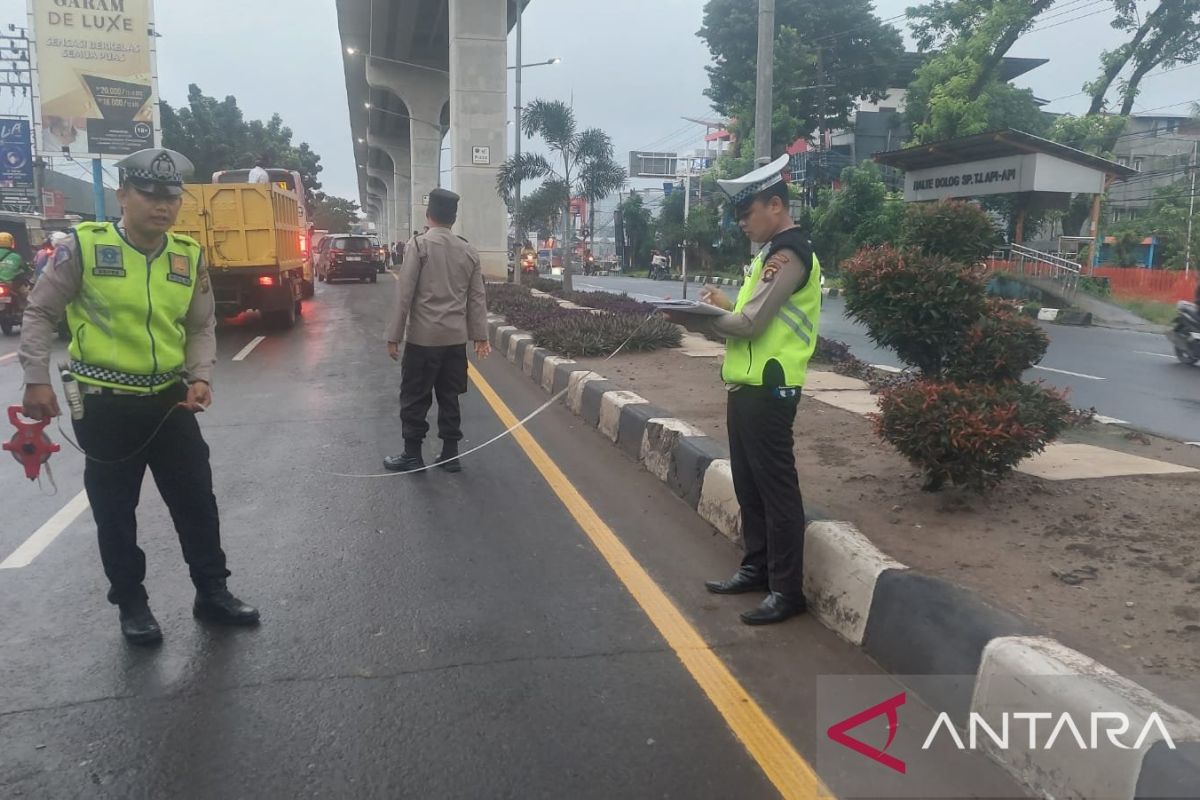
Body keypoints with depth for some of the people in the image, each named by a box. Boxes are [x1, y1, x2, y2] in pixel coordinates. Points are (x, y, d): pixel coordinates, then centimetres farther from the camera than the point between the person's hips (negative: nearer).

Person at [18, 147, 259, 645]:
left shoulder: (189, 257, 2)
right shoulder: (84, 246, -9)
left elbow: (202, 326, 10)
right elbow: (40, 313, -2)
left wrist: (201, 376, -5)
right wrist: (36, 380, -8)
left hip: (170, 398, 3)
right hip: (105, 402, -3)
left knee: (197, 498, 9)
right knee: (115, 510, 9)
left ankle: (212, 593, 24)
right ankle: (131, 605, 26)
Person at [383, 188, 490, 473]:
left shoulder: (419, 244, -8)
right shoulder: (468, 251, 6)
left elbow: (405, 294, -10)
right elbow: (477, 298, 5)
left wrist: (394, 336, -6)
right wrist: (480, 336, 9)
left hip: (423, 336, -4)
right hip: (456, 337, 5)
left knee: (415, 398, 6)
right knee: (449, 396, 12)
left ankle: (412, 455, 12)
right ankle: (450, 454, 16)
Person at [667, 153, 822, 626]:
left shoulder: (789, 254, -14)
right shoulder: (772, 252, 18)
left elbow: (750, 323, -20)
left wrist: (694, 318, -7)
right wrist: (722, 305, 1)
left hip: (768, 390, -10)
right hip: (747, 387, 10)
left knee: (776, 488, -3)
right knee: (748, 486, 17)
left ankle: (787, 590, 6)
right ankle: (756, 569, 30)